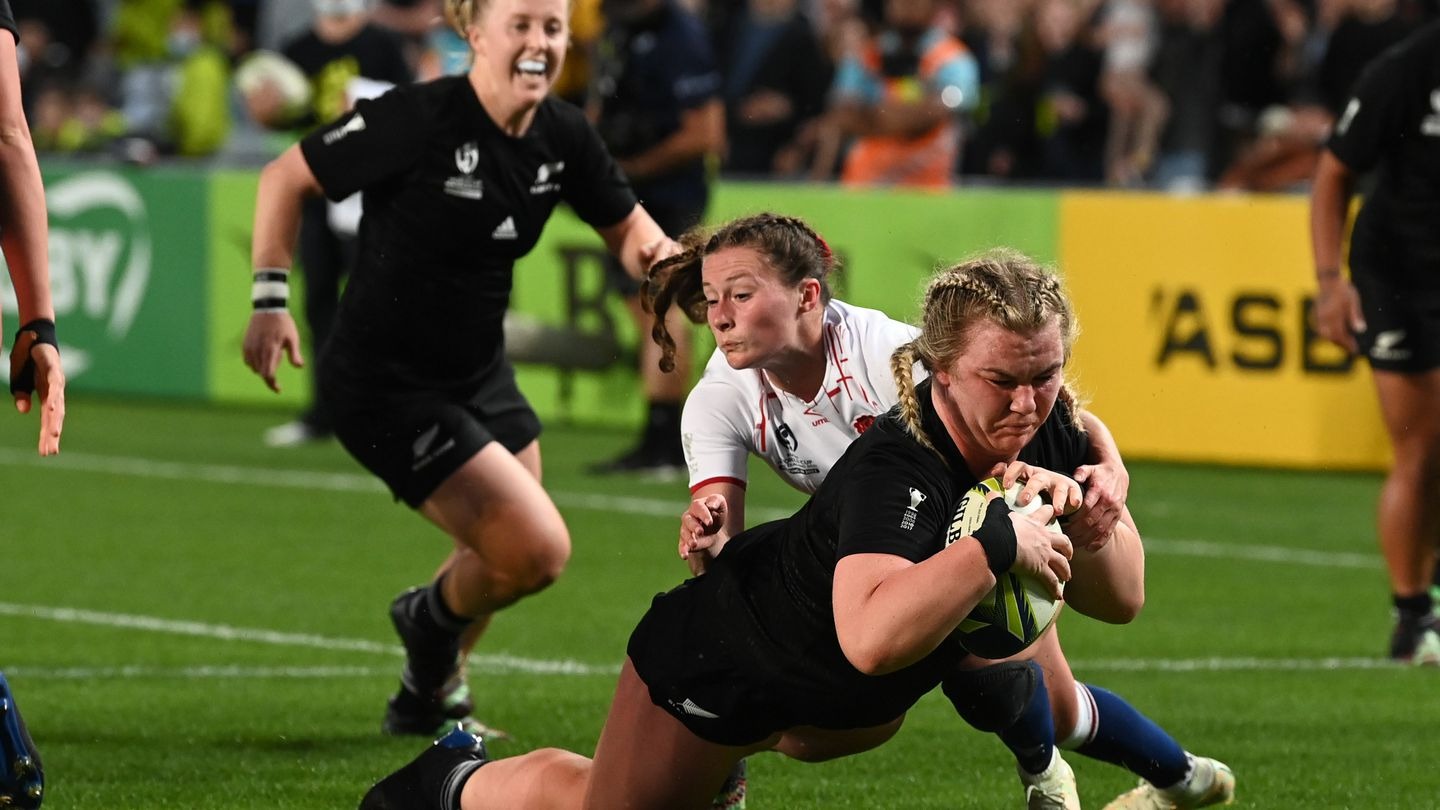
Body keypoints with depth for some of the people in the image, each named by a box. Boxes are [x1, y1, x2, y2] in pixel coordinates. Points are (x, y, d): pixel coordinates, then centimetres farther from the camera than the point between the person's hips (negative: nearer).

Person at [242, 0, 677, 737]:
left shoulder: (563, 137, -4)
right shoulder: (419, 119, -23)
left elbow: (626, 228, 10)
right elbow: (285, 178, -13)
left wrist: (659, 256, -14)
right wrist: (270, 299, -19)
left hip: (481, 376, 8)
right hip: (387, 390, -8)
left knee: (511, 553, 20)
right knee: (538, 550, -13)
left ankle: (425, 699, 46)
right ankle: (434, 621, 20)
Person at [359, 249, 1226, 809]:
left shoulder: (1048, 433, -21)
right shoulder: (897, 469, -43)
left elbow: (1122, 598, -16)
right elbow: (873, 637, -60)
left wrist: (1076, 513, -34)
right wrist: (998, 543, -55)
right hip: (722, 654, -7)